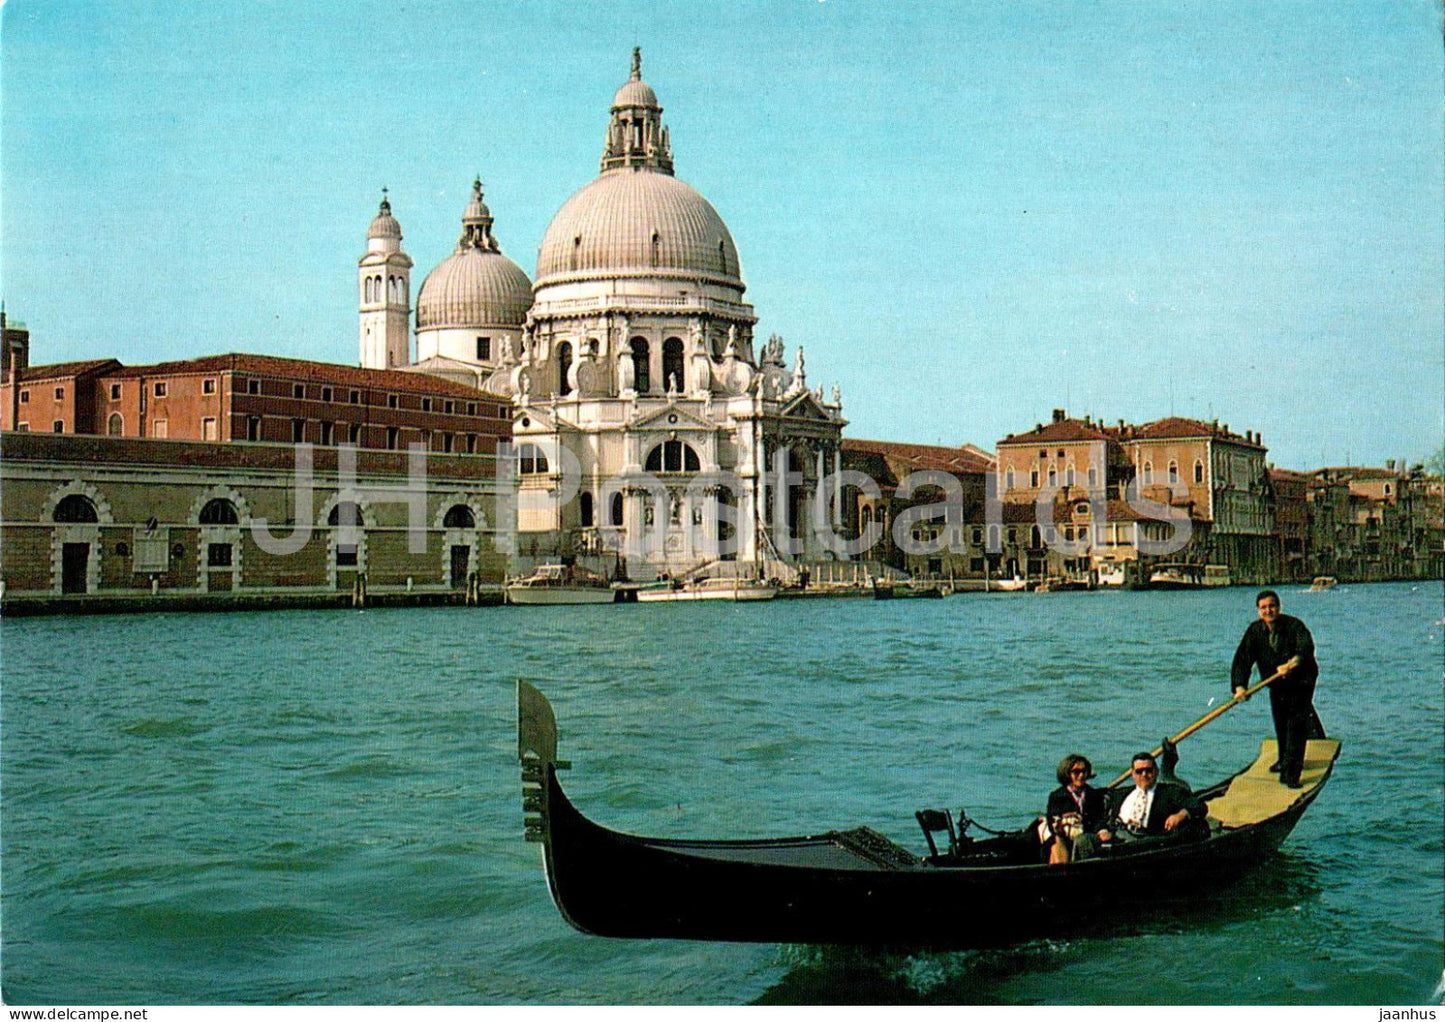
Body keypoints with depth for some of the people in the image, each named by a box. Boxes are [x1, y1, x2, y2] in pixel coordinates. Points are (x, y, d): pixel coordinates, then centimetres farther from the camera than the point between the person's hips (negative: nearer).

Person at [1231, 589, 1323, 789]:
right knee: (1280, 723, 19)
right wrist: (1240, 686, -31)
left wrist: (1291, 663, -59)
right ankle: (1284, 759, 44)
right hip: (1277, 685, 5)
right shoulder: (1254, 630, -8)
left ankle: (1291, 772, -14)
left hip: (1301, 682, -5)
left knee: (1296, 723, -14)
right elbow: (1242, 659, -16)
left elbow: (1306, 647, -39)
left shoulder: (1294, 625, -20)